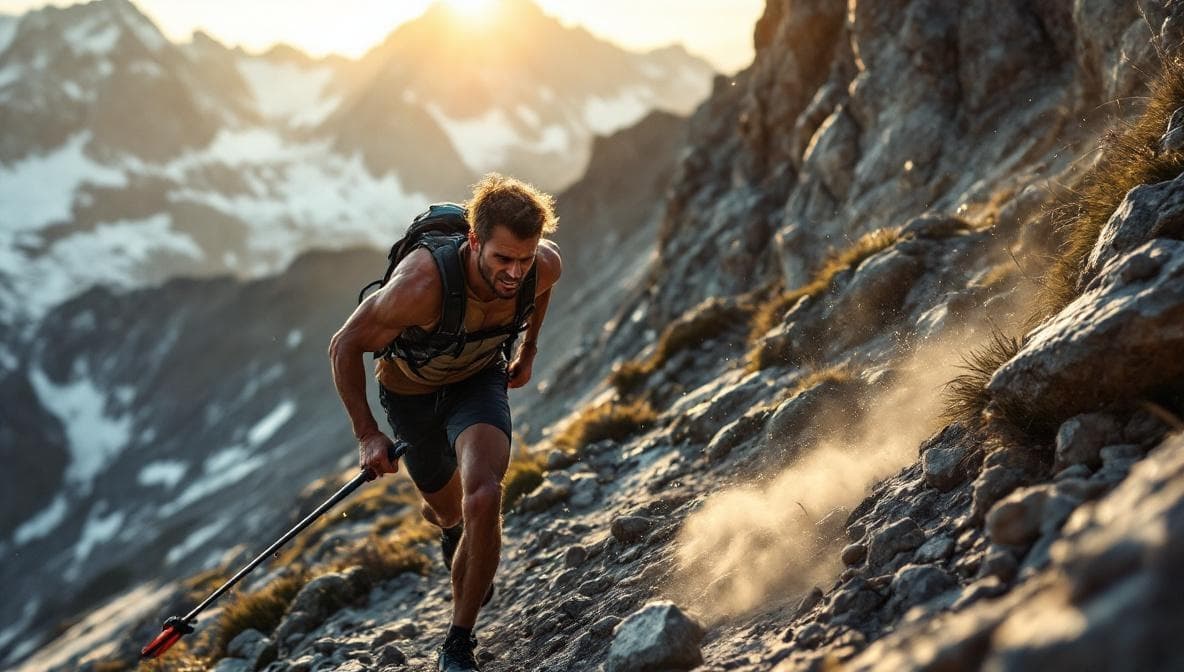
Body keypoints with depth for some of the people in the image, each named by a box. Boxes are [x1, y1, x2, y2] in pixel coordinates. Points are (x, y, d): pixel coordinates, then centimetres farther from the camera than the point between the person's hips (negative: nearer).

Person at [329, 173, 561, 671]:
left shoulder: (544, 267, -27)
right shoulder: (421, 285, -40)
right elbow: (345, 346, -24)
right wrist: (366, 435, -22)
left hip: (480, 380, 1)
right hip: (411, 392, -1)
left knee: (483, 498, -25)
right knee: (449, 510, 18)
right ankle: (447, 524, 61)